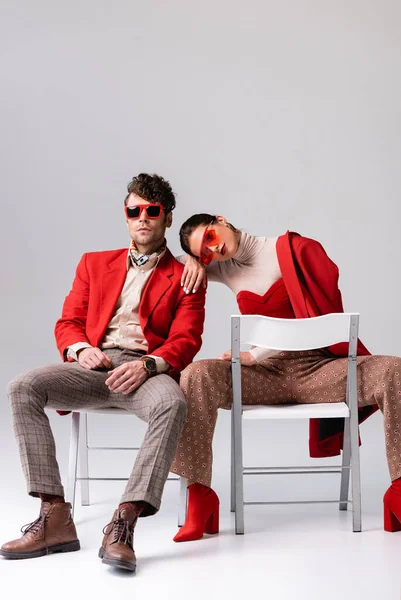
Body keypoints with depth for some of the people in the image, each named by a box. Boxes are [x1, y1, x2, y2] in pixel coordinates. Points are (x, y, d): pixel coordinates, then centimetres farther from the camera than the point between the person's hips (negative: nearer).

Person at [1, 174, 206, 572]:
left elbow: (185, 341, 2)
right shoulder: (94, 264, 24)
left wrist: (147, 365, -20)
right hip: (93, 367, 3)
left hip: (147, 369, -3)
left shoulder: (185, 278, 15)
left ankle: (123, 524, -45)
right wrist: (81, 349, -7)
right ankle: (55, 517, -32)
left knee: (172, 404, -39)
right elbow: (68, 322, 17)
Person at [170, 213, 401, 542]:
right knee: (197, 375, -29)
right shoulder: (224, 269, 12)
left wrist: (254, 355, -10)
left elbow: (319, 313, -9)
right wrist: (193, 261, 3)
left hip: (318, 366, -2)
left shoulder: (293, 249, -1)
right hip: (266, 375, 2)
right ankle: (199, 495, -23)